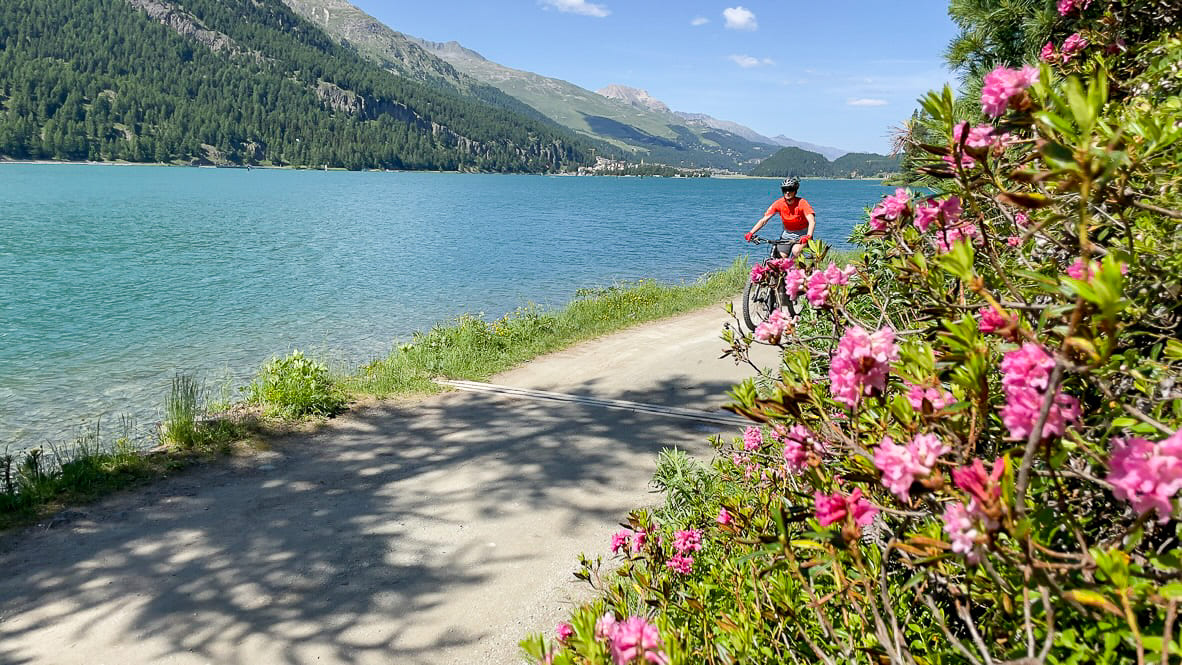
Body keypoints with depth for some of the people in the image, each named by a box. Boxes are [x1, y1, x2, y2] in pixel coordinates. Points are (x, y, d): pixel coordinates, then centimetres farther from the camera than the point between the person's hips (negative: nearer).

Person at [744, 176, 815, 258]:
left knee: (796, 251, -31)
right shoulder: (779, 203, -12)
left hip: (802, 234, -4)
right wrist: (751, 233, -26)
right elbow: (763, 220, -13)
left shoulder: (802, 203, -20)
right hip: (787, 234, 4)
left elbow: (812, 221, -32)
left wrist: (808, 236, -51)